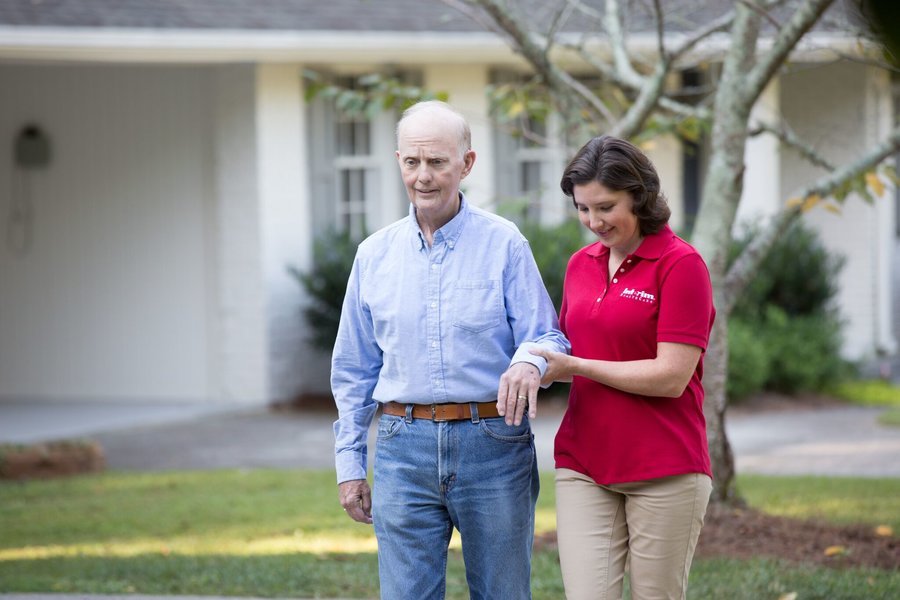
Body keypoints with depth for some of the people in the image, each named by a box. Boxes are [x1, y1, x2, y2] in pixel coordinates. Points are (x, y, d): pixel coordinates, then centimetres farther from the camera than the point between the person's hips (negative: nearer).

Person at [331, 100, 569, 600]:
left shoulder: (504, 243, 1)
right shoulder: (374, 255, 10)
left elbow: (547, 337, -2)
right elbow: (353, 369, 15)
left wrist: (531, 360, -27)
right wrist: (349, 463, 11)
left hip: (493, 445, -2)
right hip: (404, 447, 2)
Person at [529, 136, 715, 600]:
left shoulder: (681, 264, -8)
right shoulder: (580, 265, 13)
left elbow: (671, 377, -14)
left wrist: (575, 367, -13)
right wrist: (537, 367, 5)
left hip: (664, 470, -5)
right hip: (584, 468, 5)